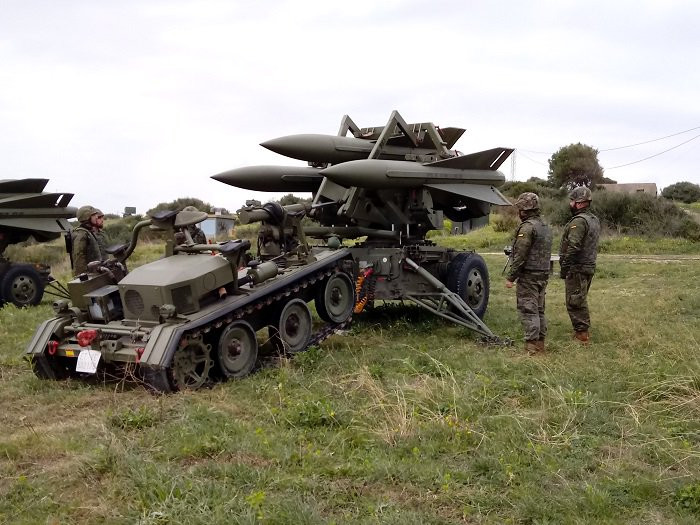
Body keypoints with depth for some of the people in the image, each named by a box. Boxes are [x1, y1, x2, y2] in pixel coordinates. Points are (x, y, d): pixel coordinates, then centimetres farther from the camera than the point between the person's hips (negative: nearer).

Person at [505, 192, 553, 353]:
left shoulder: (527, 227, -16)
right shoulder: (545, 226, 14)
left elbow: (520, 255, -19)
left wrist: (510, 277, -15)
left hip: (529, 275, -9)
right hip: (543, 274, 9)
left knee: (528, 310, -6)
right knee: (539, 310, 14)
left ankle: (531, 344, -8)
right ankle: (540, 342, 19)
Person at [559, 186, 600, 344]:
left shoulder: (579, 221, -18)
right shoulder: (595, 220, 14)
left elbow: (573, 247, -24)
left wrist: (564, 267, -18)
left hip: (577, 268, -10)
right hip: (589, 267, 10)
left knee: (574, 302, -3)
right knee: (581, 301, 19)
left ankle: (581, 334, 0)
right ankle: (585, 331, 27)